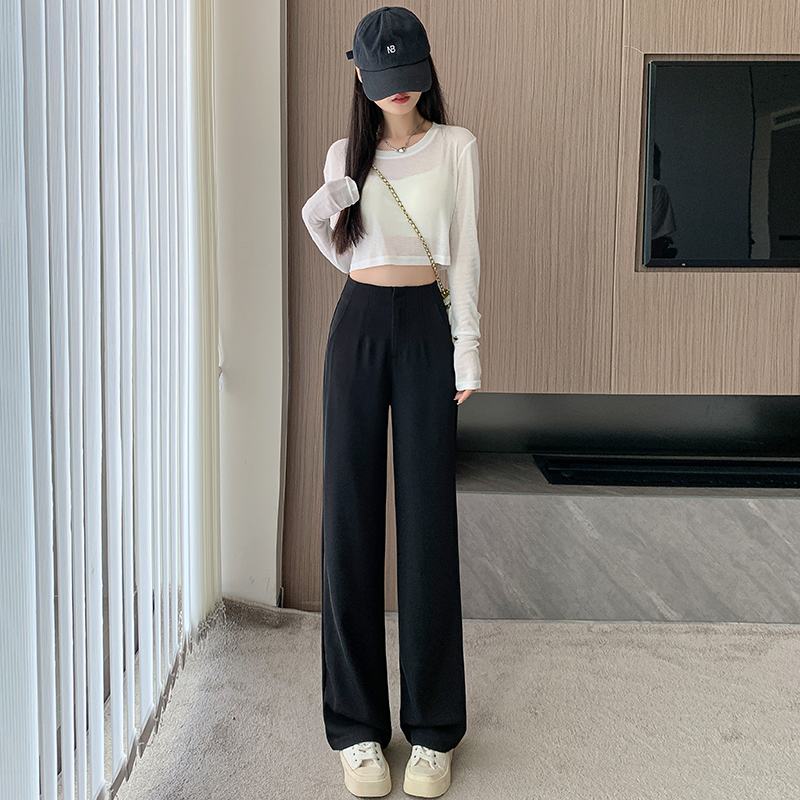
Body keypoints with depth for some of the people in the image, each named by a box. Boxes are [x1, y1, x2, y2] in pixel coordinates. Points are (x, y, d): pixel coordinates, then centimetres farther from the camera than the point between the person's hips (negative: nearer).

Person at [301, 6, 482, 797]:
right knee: (350, 516, -1)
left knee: (427, 518, -3)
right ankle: (357, 725, 9)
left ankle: (433, 730, 8)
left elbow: (463, 250, 3)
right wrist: (318, 213, -4)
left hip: (425, 325, -2)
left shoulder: (455, 146, 6)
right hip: (358, 325, 2)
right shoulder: (346, 152, 11)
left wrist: (467, 344, -3)